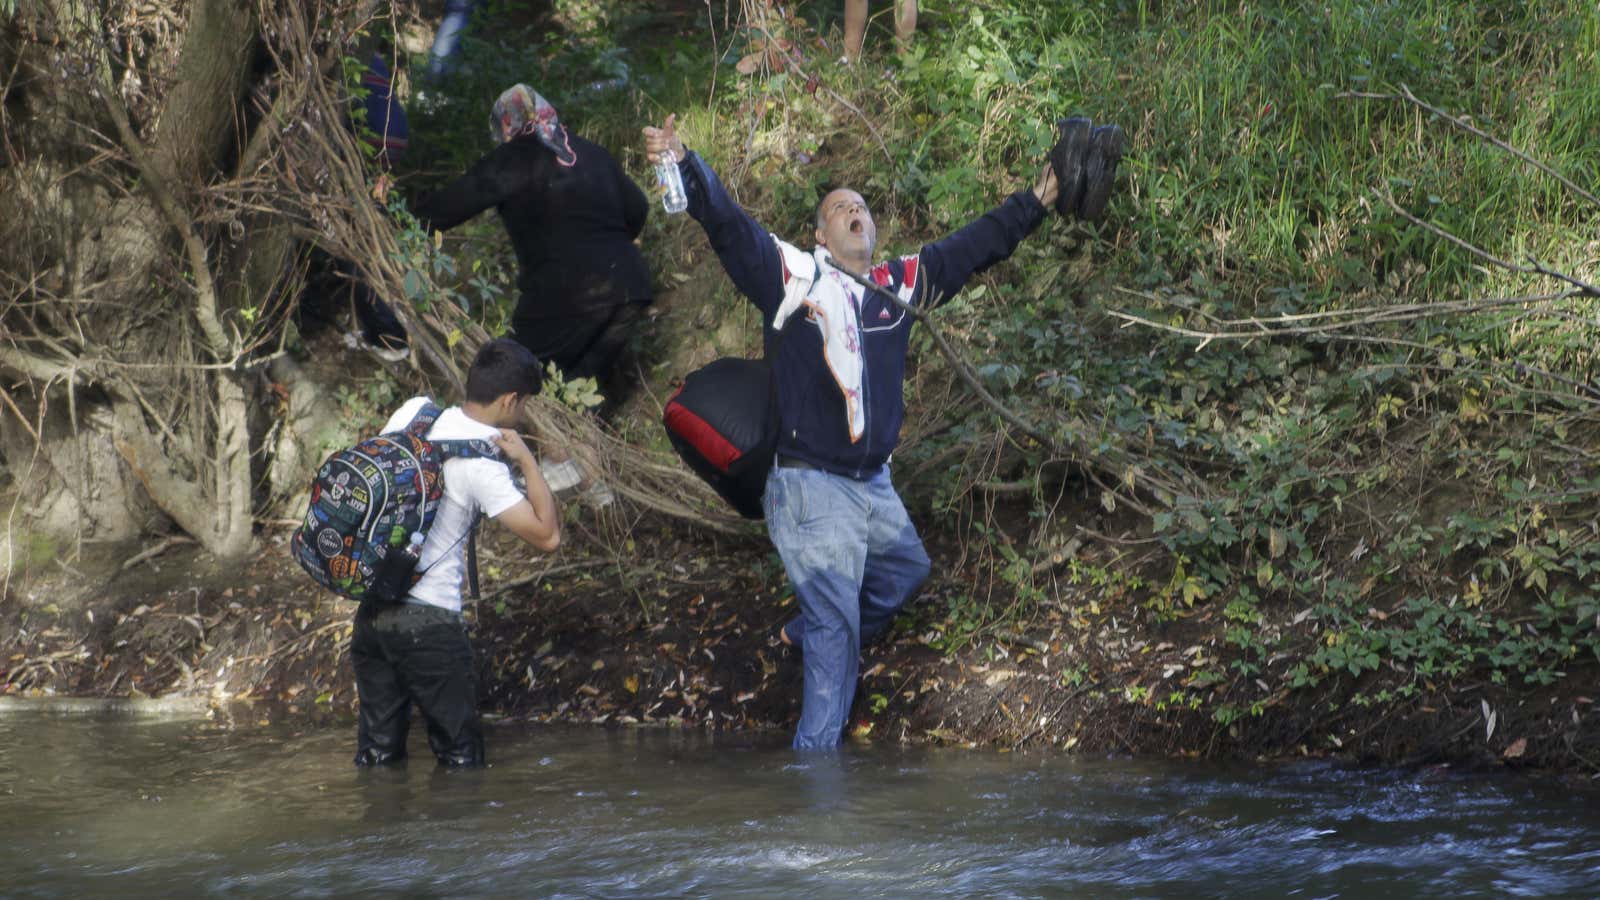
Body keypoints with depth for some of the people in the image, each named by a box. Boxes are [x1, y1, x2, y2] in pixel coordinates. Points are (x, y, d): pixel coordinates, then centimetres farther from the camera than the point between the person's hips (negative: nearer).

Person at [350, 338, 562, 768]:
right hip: (428, 621, -7)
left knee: (377, 754, 14)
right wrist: (528, 462, -12)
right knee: (461, 757, 4)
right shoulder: (482, 464, -16)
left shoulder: (412, 412, 3)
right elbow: (547, 535, -18)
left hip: (370, 612, 7)